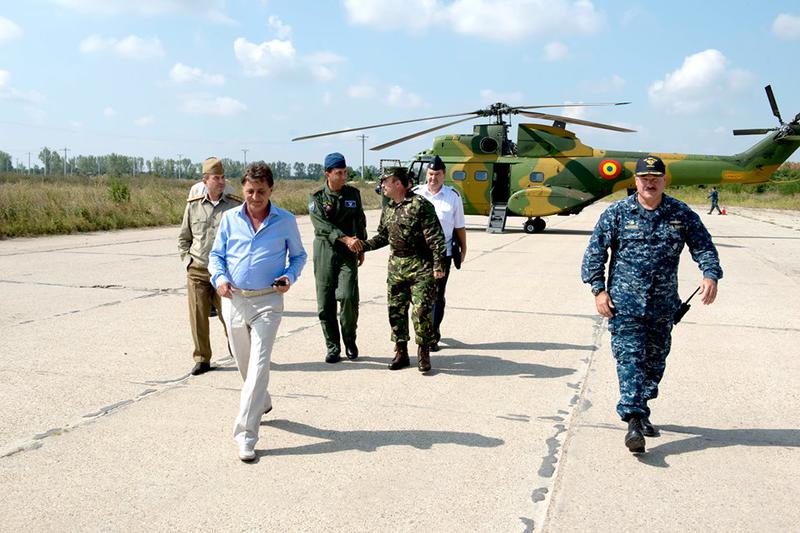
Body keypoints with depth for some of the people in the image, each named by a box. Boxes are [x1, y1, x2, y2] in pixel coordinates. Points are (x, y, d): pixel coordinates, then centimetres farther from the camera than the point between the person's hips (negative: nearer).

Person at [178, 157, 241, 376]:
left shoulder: (236, 205, -1)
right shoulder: (193, 206, 6)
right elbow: (183, 236, 18)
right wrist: (187, 258, 6)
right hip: (197, 271, 2)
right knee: (198, 316, 3)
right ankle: (202, 359, 16)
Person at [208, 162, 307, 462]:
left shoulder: (285, 221, -1)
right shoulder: (230, 219, 4)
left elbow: (298, 255, 10)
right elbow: (216, 254, 11)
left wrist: (290, 277, -10)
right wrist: (219, 277, -9)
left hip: (267, 302, -3)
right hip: (233, 299, 4)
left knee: (259, 365, -12)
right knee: (244, 363, 17)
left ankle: (245, 435, -11)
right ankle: (262, 404, 45)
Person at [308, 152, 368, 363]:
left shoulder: (353, 194, 9)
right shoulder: (316, 197, -1)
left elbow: (360, 221, 20)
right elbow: (323, 225, -15)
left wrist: (361, 248, 18)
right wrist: (344, 238, -28)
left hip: (348, 252, 1)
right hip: (324, 252, -1)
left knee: (348, 296, -15)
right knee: (325, 302, 1)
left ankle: (350, 339, 8)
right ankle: (333, 348, 12)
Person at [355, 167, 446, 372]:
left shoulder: (420, 205, -12)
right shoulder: (388, 209, 11)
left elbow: (435, 237, -14)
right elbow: (382, 237, 21)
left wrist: (438, 264, -18)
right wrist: (363, 245, 5)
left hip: (420, 266, -7)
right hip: (396, 265, 7)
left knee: (422, 311, -6)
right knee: (396, 310, 8)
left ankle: (423, 353, 7)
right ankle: (401, 353, 18)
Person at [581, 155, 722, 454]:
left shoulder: (682, 214, 5)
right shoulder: (617, 213, -1)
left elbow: (703, 246, 4)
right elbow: (595, 252, 1)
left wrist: (711, 275, -14)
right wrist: (598, 290, -6)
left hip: (663, 305, 3)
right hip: (624, 303, -3)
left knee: (655, 360, 12)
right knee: (630, 359, -11)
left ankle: (640, 410, 30)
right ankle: (634, 420, -13)